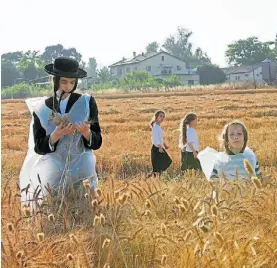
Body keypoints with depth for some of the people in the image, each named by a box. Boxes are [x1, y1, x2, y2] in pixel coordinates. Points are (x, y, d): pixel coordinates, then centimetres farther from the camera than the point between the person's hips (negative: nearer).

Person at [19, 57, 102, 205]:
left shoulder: (87, 103, -4)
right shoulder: (41, 108, -3)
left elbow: (97, 143, -3)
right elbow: (38, 147, -5)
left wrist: (86, 132, -24)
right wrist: (57, 134, -21)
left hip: (83, 169, 0)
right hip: (53, 173, 0)